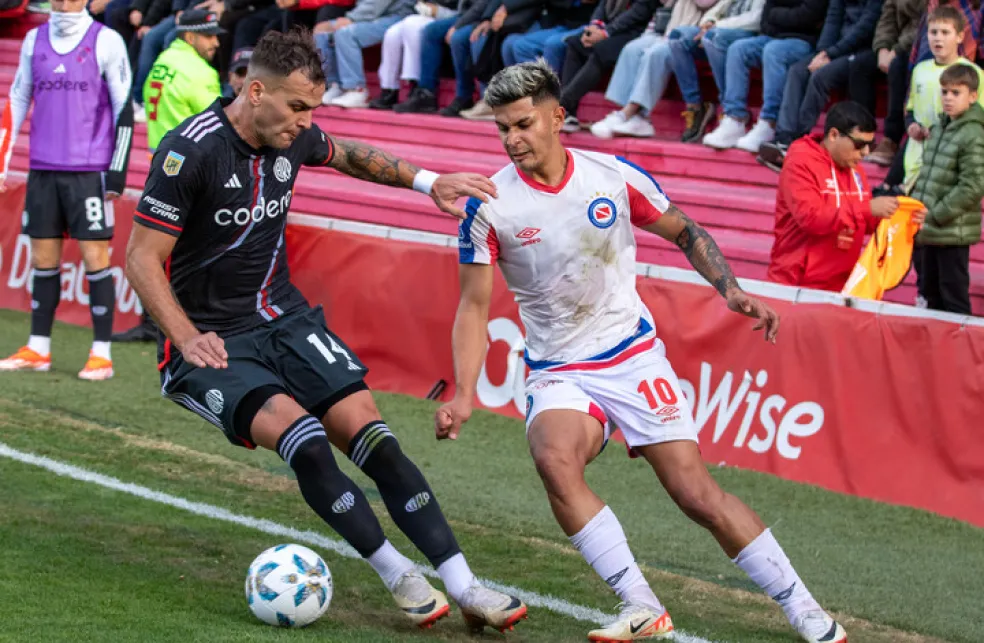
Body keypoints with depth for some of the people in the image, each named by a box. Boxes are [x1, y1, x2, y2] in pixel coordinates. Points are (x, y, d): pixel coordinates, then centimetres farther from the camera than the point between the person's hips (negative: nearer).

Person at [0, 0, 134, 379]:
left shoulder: (107, 42, -3)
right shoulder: (34, 40, 10)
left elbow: (124, 109, -3)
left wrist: (118, 170, -8)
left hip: (90, 170, -4)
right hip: (43, 169, 4)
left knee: (95, 256, -5)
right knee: (43, 257, 7)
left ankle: (101, 354, 0)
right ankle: (38, 350, 16)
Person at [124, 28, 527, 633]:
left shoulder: (295, 136, -1)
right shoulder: (190, 151, -20)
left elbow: (347, 154, 24)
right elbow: (143, 257, -16)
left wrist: (426, 180, 16)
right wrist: (188, 339, -27)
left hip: (286, 317, 6)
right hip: (213, 341, -6)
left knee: (370, 433, -12)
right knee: (303, 439, -28)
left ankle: (464, 587, -11)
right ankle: (399, 576, -13)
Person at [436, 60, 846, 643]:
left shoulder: (615, 176, -5)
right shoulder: (490, 205, -7)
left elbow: (685, 232, 10)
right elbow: (475, 306, -1)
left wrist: (732, 291, -4)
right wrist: (464, 396, -11)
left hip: (635, 358, 0)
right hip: (558, 372, 0)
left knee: (697, 492, -9)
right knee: (554, 458, -32)